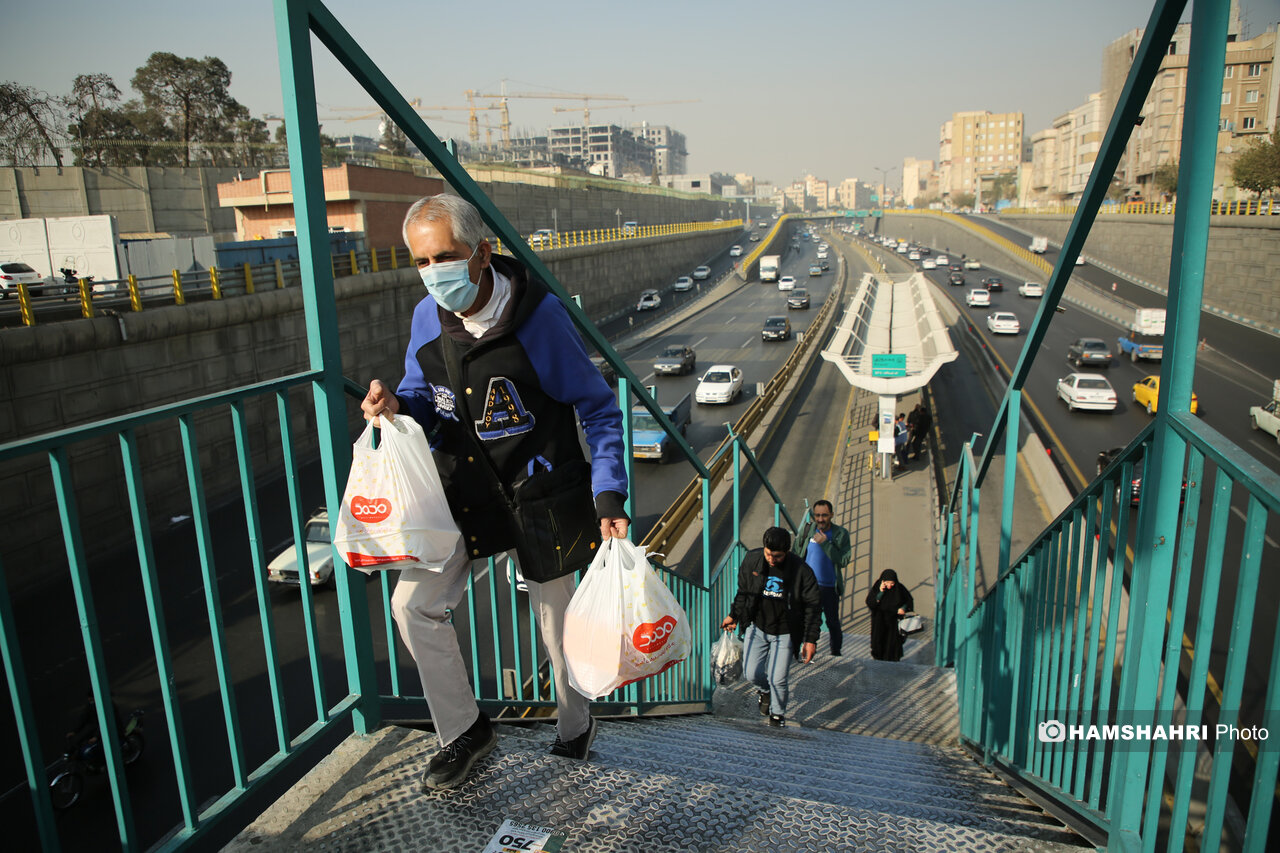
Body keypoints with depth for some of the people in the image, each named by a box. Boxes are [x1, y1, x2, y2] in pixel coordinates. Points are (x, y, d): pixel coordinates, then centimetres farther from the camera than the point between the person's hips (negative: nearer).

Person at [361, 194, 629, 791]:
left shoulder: (537, 314, -21)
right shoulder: (427, 318, -7)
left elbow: (598, 407, -14)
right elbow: (424, 397, 9)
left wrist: (609, 497, -19)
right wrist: (396, 405, -17)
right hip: (465, 489, 5)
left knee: (557, 620, 12)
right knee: (414, 602, -2)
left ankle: (575, 726, 42)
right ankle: (463, 730, 21)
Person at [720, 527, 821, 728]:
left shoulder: (801, 571, -18)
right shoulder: (752, 560, -10)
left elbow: (813, 606, -8)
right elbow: (743, 591, 8)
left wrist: (810, 639, -10)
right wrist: (734, 616, 13)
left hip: (784, 633, -2)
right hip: (757, 628, 3)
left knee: (777, 679, -4)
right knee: (752, 673, -1)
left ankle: (777, 716, 26)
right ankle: (765, 691, 36)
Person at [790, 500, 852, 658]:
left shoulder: (841, 534, -6)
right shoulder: (807, 531, 1)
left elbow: (844, 560, -15)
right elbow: (795, 555, 9)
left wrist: (825, 544, -21)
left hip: (829, 587, -2)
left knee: (833, 623, 8)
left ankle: (836, 654, 26)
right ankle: (793, 654, 17)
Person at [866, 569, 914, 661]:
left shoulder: (900, 589, -8)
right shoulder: (877, 587, -9)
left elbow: (909, 601, 7)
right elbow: (869, 603, -16)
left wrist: (903, 608, -13)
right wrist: (880, 592, -24)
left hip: (894, 622, 0)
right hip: (879, 622, 0)